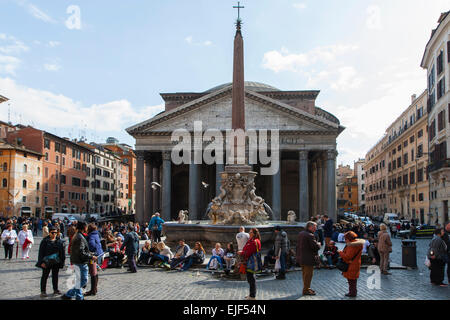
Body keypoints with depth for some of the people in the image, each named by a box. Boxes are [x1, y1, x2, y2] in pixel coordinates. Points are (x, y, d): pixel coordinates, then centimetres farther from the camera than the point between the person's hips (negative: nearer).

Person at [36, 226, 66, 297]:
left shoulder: (59, 241, 5)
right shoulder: (45, 241, -5)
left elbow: (62, 252, 10)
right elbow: (41, 252, -6)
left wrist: (62, 261, 6)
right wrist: (42, 262, -12)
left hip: (56, 262, 3)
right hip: (47, 262, -3)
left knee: (55, 276, 12)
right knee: (45, 276, 3)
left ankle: (55, 289, 23)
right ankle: (43, 291, 11)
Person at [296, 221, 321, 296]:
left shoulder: (301, 233, 9)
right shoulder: (310, 235, -21)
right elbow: (316, 247, -23)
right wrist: (319, 244, -2)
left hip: (301, 258, 9)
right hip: (308, 259, -9)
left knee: (305, 274, 20)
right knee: (308, 275, 2)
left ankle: (307, 288, 32)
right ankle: (306, 290, 9)